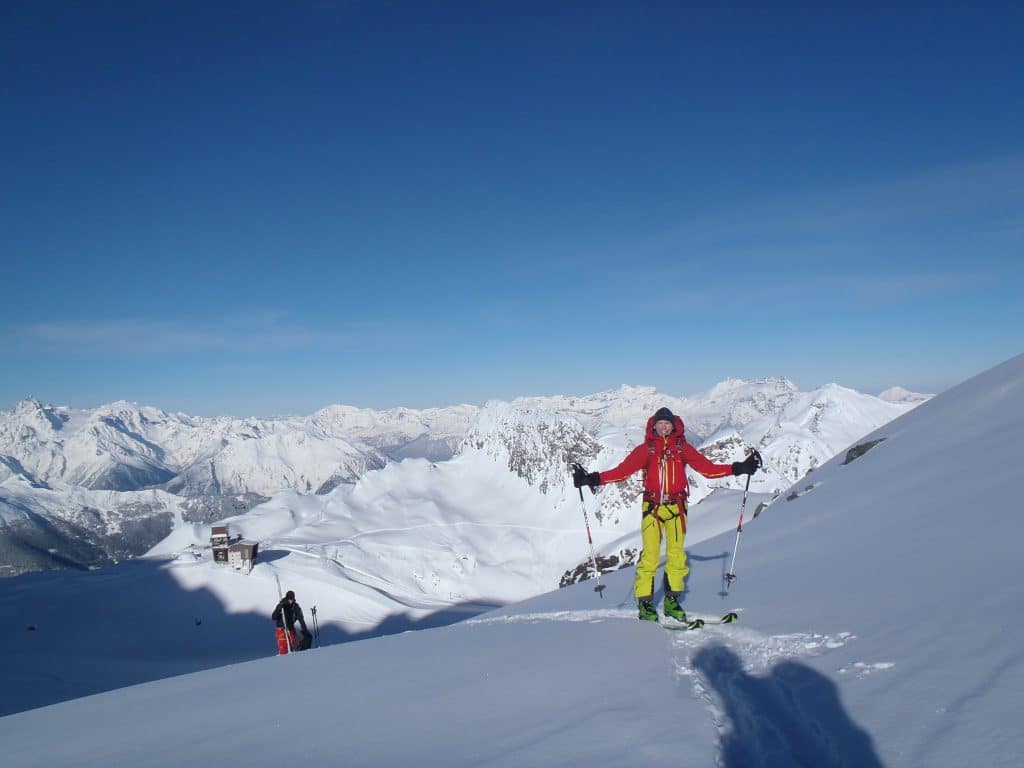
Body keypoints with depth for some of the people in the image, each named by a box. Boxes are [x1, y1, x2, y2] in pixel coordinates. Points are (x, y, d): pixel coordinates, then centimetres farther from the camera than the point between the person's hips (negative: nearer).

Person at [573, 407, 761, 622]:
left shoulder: (683, 448, 10)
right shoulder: (645, 449, 6)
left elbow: (708, 467, 6)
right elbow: (622, 470, -2)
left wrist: (739, 468, -1)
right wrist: (593, 479, -12)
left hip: (676, 506, 2)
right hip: (652, 506, -2)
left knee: (676, 554, 0)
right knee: (649, 555, -8)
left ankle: (672, 600, 14)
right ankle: (644, 602, 1)